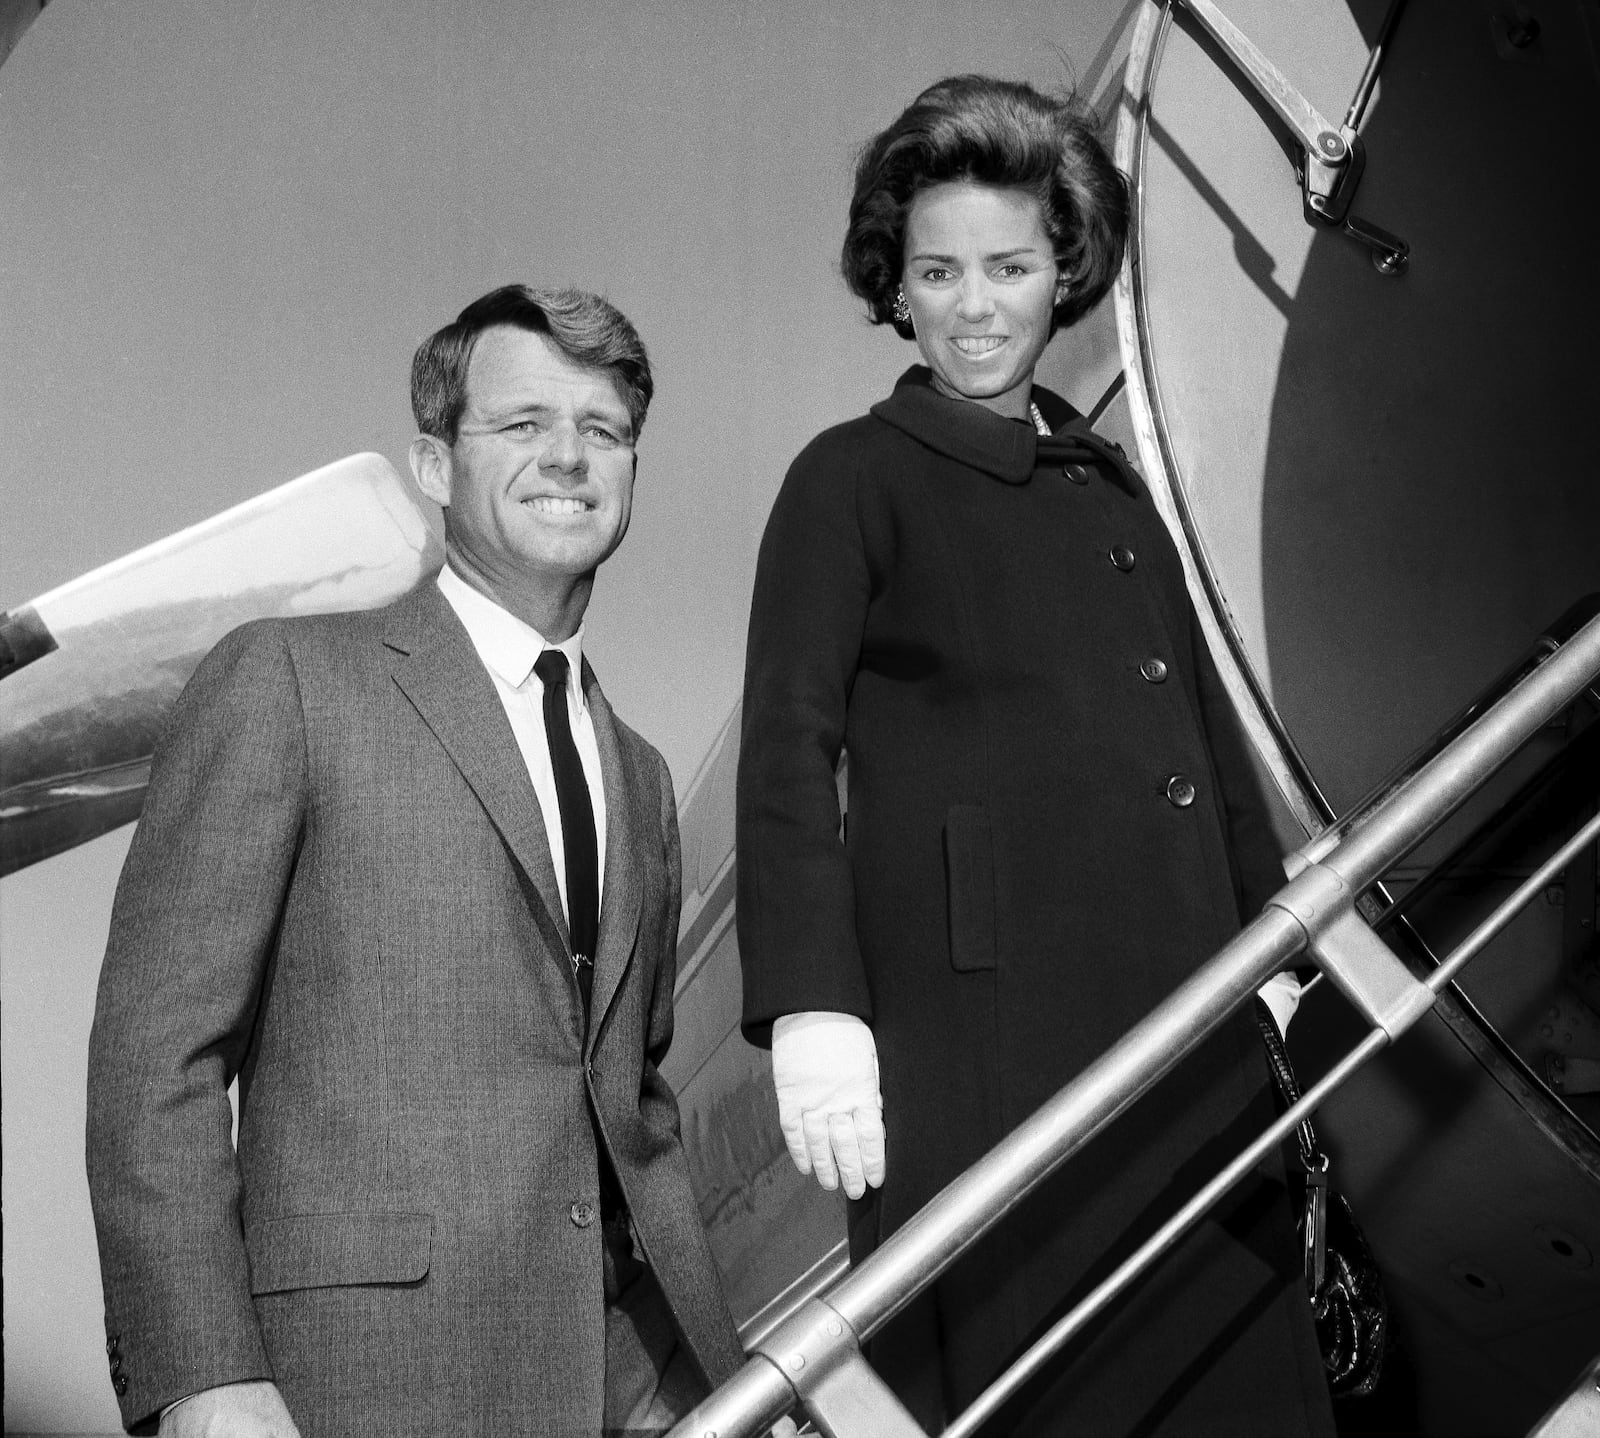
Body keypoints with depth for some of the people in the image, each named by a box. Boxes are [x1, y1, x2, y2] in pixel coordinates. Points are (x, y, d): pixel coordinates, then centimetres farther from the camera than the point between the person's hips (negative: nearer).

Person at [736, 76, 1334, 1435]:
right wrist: (810, 1006, -18)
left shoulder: (1110, 481, 19)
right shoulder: (853, 479, 2)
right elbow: (789, 754, -7)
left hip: (1185, 1014, 6)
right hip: (982, 1027, -6)